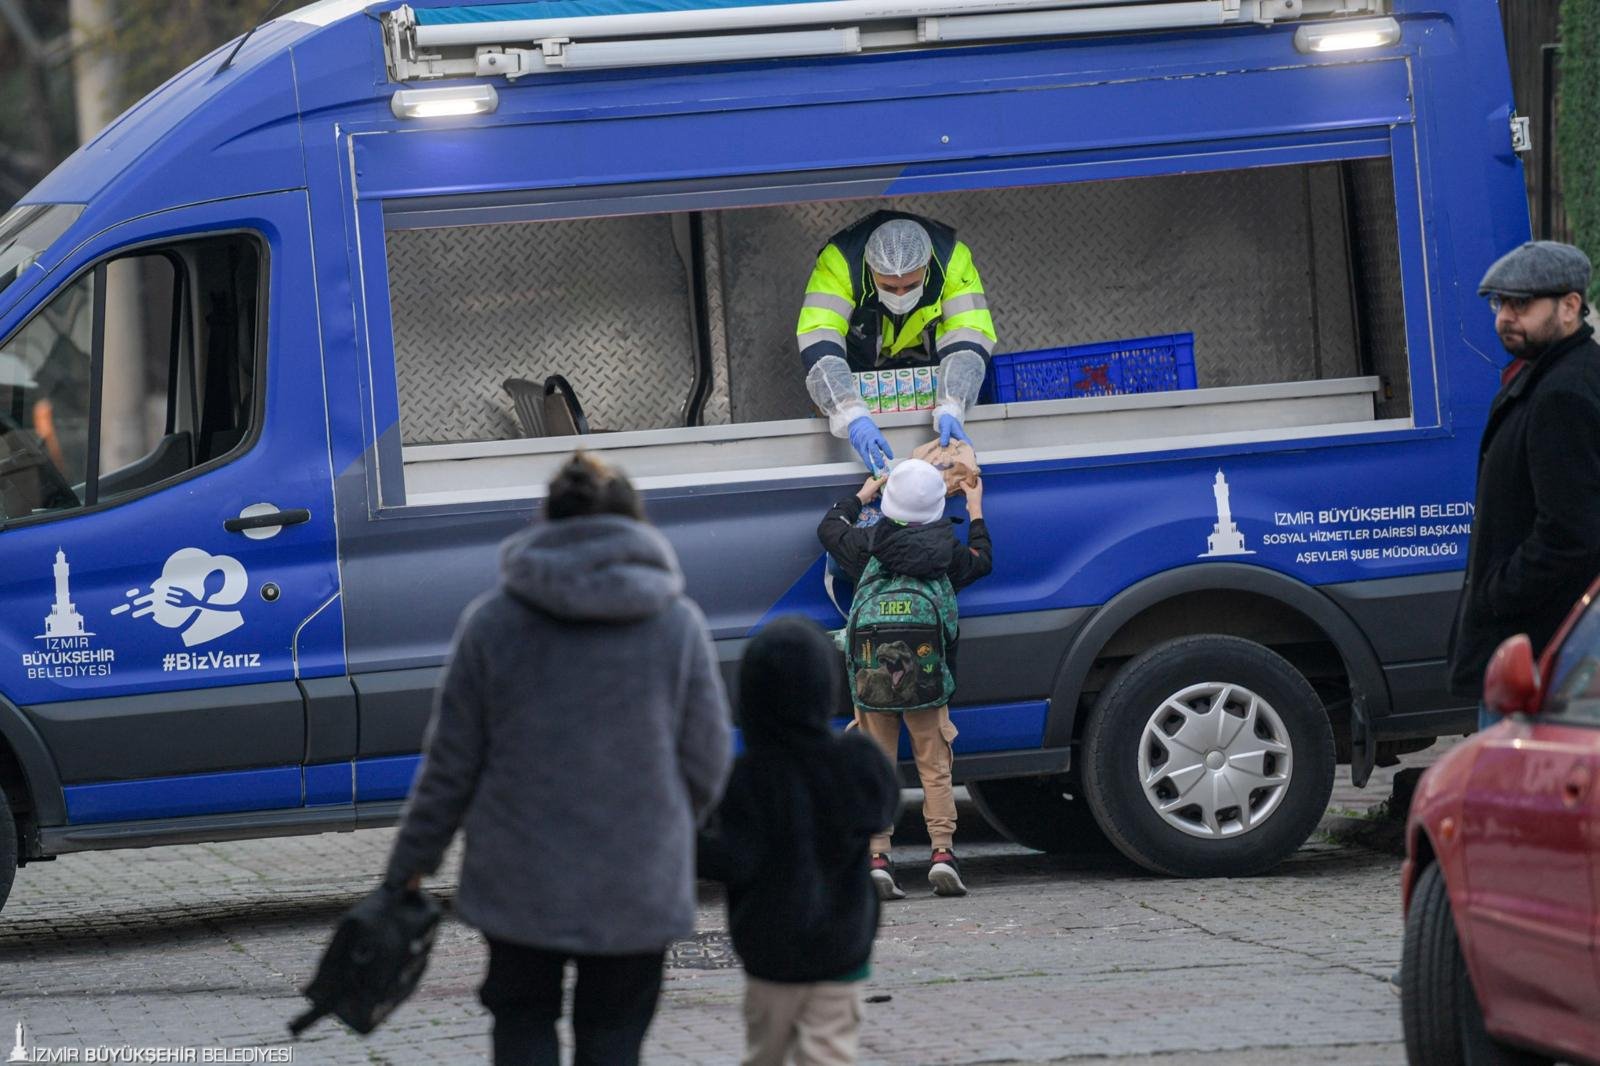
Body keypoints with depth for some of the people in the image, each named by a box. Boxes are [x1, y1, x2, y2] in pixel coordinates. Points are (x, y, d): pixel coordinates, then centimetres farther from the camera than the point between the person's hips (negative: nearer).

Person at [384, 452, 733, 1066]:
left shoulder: (492, 622, -4)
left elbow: (452, 762, -1)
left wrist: (411, 861, 11)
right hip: (638, 887, 0)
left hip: (520, 882, 0)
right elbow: (706, 762, 1)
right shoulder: (678, 624, -3)